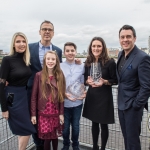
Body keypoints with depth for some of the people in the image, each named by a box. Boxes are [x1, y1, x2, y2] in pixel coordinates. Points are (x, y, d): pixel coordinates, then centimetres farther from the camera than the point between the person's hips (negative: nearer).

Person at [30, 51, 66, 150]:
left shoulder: (60, 76, 0)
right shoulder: (39, 75, -5)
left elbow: (62, 96, 1)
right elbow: (34, 96, -4)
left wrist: (61, 113, 0)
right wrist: (33, 114, -5)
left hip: (56, 113, 2)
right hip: (43, 113, -1)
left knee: (55, 136, 13)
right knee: (47, 138, 4)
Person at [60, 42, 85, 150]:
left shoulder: (81, 67, 0)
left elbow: (82, 83, 5)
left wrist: (83, 93, -13)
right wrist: (65, 94, -18)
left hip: (77, 102, 1)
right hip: (64, 103, -1)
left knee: (76, 126, 18)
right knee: (65, 126, 16)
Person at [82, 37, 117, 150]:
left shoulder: (110, 62, -11)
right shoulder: (88, 62, 2)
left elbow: (115, 80, -7)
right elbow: (85, 80, 8)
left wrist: (104, 82, -23)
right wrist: (88, 81, -14)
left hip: (104, 96, -4)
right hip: (92, 96, 4)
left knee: (103, 124, 7)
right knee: (94, 123, 17)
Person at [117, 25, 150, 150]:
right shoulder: (121, 54, 5)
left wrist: (136, 105, -15)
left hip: (133, 106, -7)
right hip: (122, 104, 7)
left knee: (132, 139, 8)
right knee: (126, 137, 21)